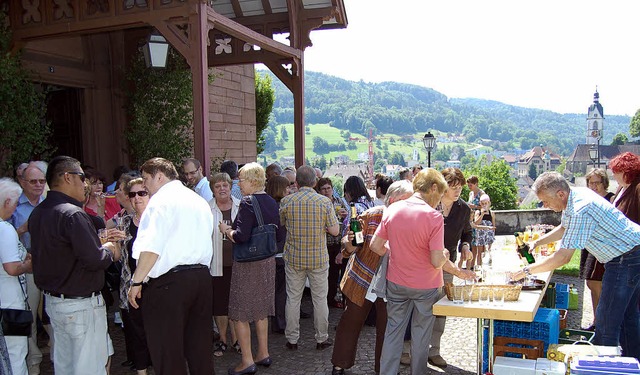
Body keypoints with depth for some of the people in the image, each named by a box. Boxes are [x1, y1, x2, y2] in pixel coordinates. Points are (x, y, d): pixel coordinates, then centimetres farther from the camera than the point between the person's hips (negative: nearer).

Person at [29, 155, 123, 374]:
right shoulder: (72, 214, -22)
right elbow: (94, 260, -24)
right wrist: (110, 250, -5)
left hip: (52, 300, 9)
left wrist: (100, 243, 8)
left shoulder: (37, 213, 6)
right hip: (81, 305, -9)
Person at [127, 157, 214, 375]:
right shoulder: (200, 202, 17)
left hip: (168, 282, -8)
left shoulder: (161, 200, -9)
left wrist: (136, 281, -12)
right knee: (200, 347, 17)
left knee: (167, 352, 3)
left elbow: (151, 248, -17)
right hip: (202, 278, 8)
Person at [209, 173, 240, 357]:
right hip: (217, 263, -1)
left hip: (238, 261, 1)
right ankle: (223, 340, 24)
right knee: (219, 302, 8)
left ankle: (235, 337, 26)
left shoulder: (241, 206, 1)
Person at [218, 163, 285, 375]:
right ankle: (263, 354, 29)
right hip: (268, 261, 8)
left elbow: (241, 236, -26)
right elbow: (279, 236, 10)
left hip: (248, 264, -8)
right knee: (260, 309, 19)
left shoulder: (248, 203, -17)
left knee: (240, 313, 4)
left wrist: (227, 230, -8)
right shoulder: (271, 202, 6)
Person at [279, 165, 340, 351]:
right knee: (320, 299, 11)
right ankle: (321, 339, 22)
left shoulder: (287, 201, -6)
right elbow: (335, 230, -8)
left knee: (293, 298, 11)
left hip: (294, 258, 1)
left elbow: (281, 224, 8)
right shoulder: (325, 201, -9)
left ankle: (292, 339, 20)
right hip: (319, 258, -1)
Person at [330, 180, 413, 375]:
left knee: (387, 326, 9)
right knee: (352, 321, 11)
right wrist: (349, 243, -31)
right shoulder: (371, 215, -14)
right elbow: (350, 246, -10)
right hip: (362, 279, -1)